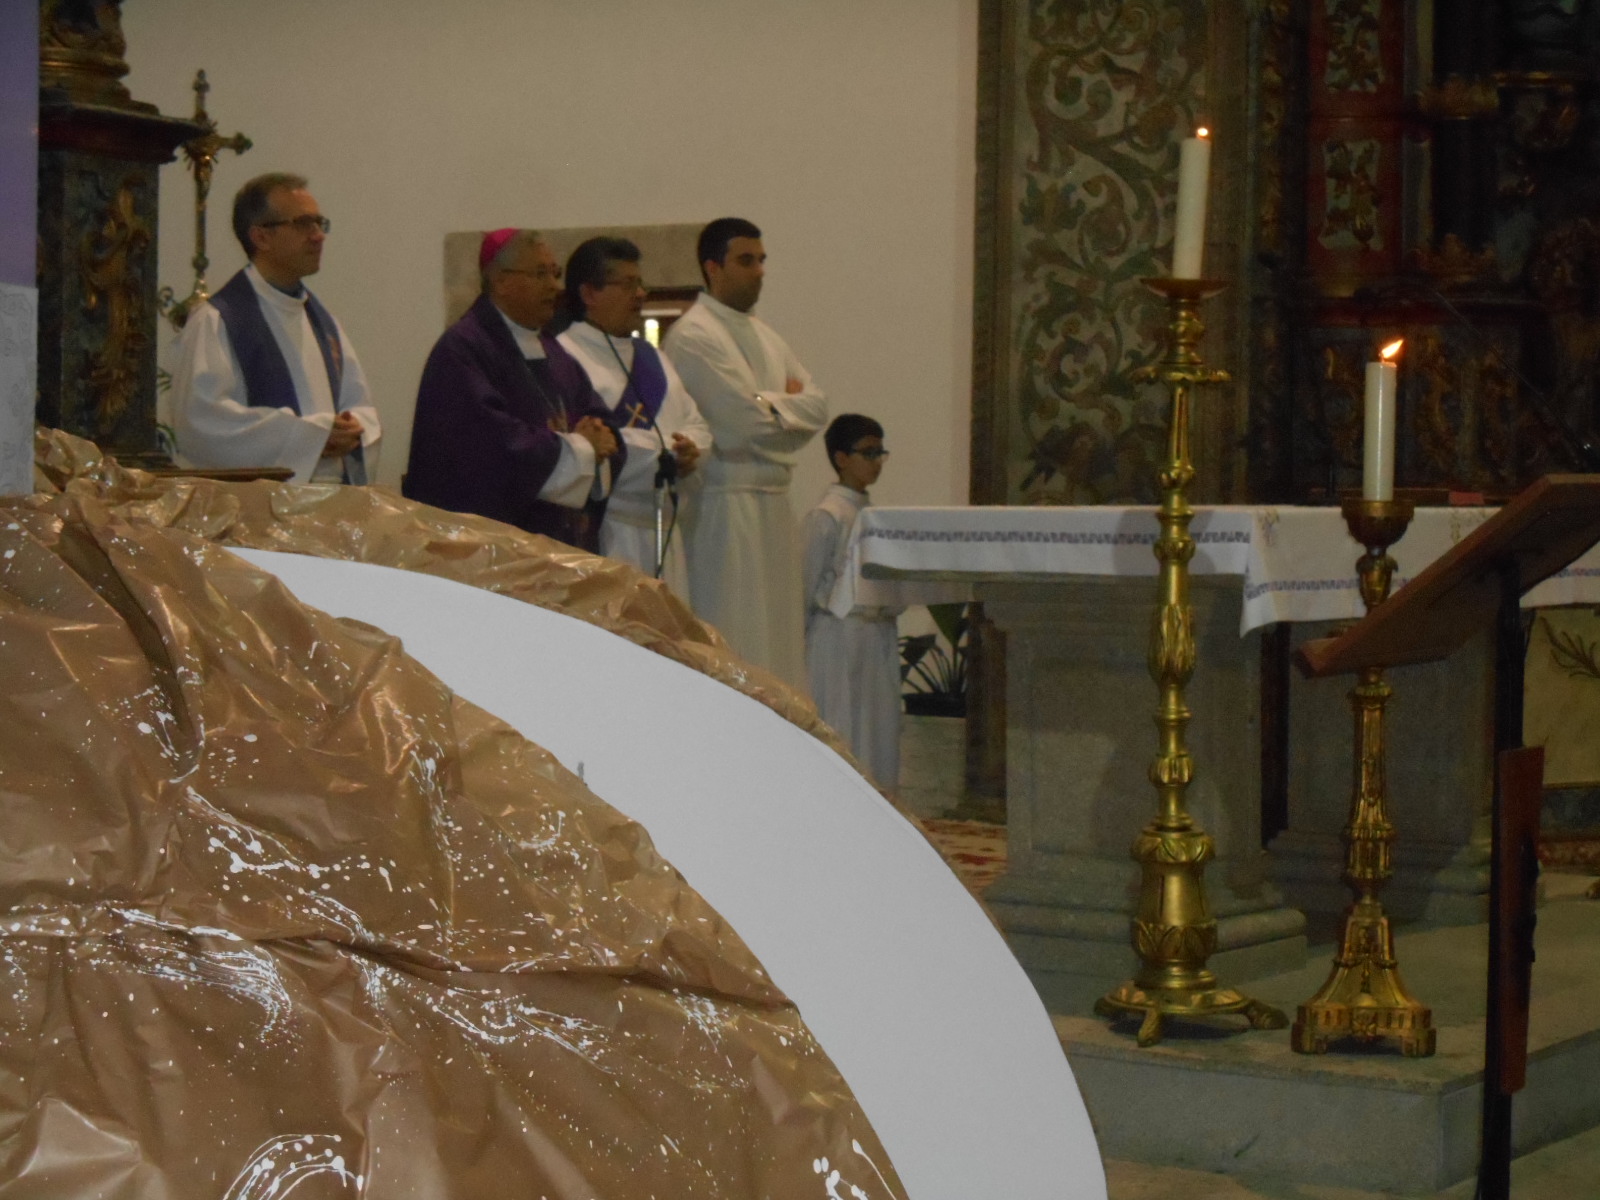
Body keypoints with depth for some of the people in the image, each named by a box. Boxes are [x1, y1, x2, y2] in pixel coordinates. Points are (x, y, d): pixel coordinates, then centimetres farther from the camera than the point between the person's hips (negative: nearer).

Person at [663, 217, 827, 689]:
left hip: (773, 501, 8)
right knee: (736, 637, -8)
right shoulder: (692, 337, -9)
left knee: (779, 629, 8)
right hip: (725, 504, -8)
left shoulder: (764, 336, 18)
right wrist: (789, 403, 1)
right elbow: (745, 417, -17)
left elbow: (817, 406, 10)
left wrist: (769, 404, -6)